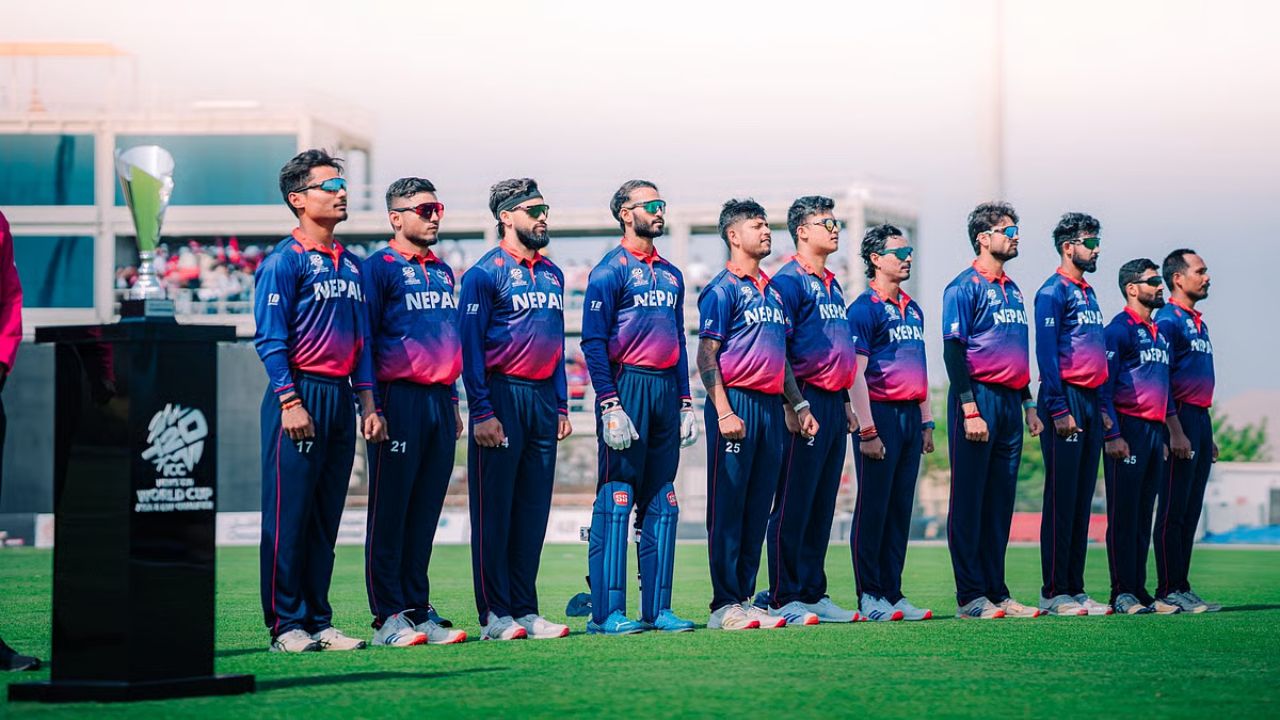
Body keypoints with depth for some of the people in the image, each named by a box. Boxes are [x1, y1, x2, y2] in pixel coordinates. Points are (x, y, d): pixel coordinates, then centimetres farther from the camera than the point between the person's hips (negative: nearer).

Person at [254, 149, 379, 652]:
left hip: (341, 399, 7)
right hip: (300, 395, -7)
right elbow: (271, 340, -11)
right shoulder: (285, 261, -6)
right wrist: (290, 401, -19)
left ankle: (318, 621, 14)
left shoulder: (351, 265, 17)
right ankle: (286, 625, -1)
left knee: (326, 518, 9)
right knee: (289, 515, -5)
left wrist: (367, 404, 13)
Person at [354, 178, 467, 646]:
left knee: (425, 513, 8)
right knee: (390, 511, -4)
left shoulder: (443, 272, 18)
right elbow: (364, 341, -8)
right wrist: (371, 407, -14)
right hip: (400, 400, -7)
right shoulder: (378, 268, -4)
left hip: (440, 401, 7)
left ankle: (418, 610, 12)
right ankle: (389, 618, -4)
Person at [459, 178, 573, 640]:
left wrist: (561, 406, 14)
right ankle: (495, 616, -1)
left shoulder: (552, 274, 16)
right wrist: (482, 412, -15)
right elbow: (471, 346, -9)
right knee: (494, 511, -3)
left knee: (533, 511, 7)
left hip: (543, 399, 7)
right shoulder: (486, 272, -5)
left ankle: (525, 610, 12)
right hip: (502, 396, -7)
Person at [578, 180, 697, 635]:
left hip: (667, 389, 7)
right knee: (616, 499, -8)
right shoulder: (610, 271, -5)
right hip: (627, 387, -7)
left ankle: (657, 608, 11)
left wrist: (685, 404, 16)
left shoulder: (671, 275, 18)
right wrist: (609, 406, -18)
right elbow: (593, 342, -10)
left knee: (662, 503, 7)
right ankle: (606, 612, -7)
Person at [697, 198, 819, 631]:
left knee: (757, 509, 8)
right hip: (737, 401, -8)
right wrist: (724, 412, -19)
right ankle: (725, 606, -5)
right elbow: (706, 355, -11)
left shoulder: (772, 291, 19)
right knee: (728, 507, -6)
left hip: (771, 405, 8)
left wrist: (799, 404, 18)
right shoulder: (723, 289, -5)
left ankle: (744, 599, 12)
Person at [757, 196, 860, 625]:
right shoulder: (788, 281, -8)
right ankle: (782, 599, -3)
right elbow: (776, 349, -14)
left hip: (834, 403, 9)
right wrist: (791, 405, -19)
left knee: (823, 506, 10)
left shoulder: (832, 285, 19)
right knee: (793, 505, -6)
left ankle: (813, 593, 16)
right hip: (806, 403, -9)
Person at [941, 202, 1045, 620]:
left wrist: (1029, 405, 18)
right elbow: (953, 350, -12)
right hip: (979, 398, -8)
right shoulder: (965, 287, -6)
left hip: (1010, 401, 8)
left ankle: (996, 592, 12)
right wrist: (970, 410, -19)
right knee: (969, 500, -4)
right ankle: (970, 597, -3)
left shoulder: (1012, 290, 18)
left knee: (1000, 503, 9)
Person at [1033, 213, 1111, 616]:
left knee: (1083, 500, 8)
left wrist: (1103, 409, 18)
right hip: (1066, 399, -8)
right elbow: (1046, 354, -14)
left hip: (1091, 401, 9)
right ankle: (1054, 593, -6)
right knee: (1062, 499, -8)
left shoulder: (1088, 293, 19)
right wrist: (1059, 411, -19)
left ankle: (1075, 588, 11)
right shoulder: (1053, 292, -7)